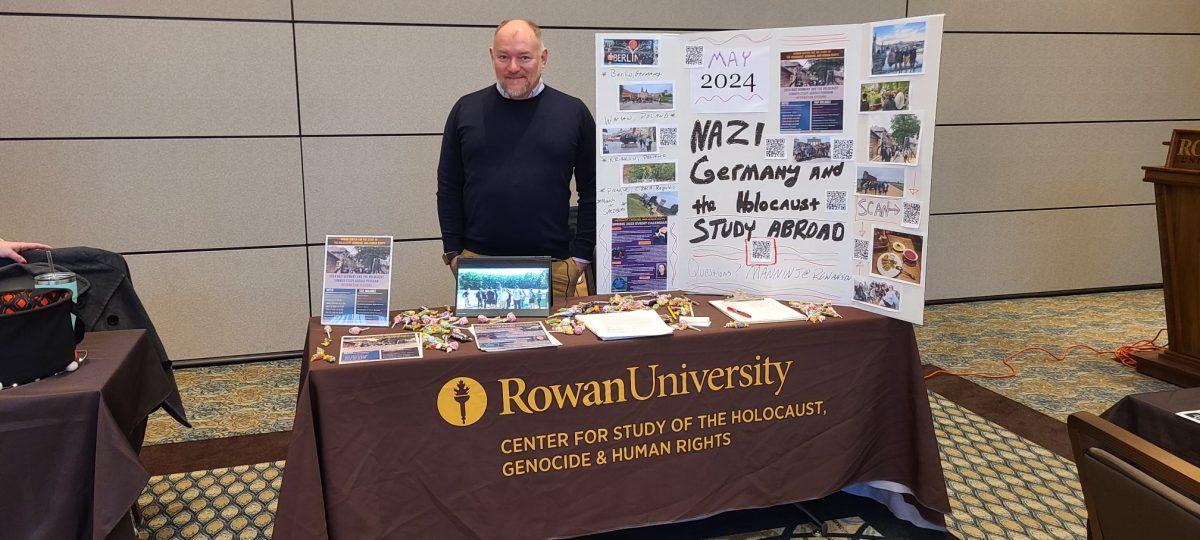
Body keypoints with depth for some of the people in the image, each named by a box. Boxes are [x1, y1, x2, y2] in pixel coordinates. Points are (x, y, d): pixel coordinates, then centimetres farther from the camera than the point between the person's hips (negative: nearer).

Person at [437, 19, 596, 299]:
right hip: (477, 263, 1)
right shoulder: (466, 110, 7)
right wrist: (453, 253, 4)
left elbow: (591, 190, 5)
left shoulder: (574, 112, 4)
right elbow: (448, 189, 10)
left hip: (555, 267, 0)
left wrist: (580, 256, 0)